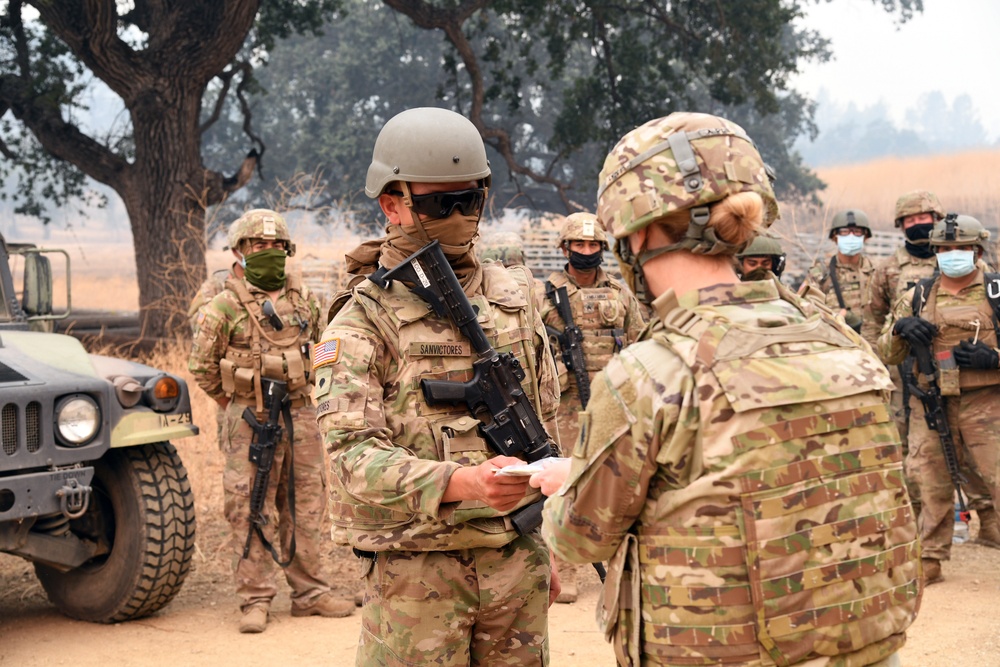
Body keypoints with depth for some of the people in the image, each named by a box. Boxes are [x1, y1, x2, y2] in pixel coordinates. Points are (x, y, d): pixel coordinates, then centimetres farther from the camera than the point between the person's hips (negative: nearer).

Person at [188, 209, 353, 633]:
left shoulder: (304, 300, 7)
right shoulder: (225, 307, -7)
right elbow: (201, 365, -2)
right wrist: (237, 406, 2)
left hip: (301, 417, 5)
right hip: (249, 423, -4)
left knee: (305, 507, 9)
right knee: (250, 511, -1)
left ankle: (310, 593, 18)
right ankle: (255, 600, 5)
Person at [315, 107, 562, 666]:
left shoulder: (515, 298, 10)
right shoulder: (360, 325, -6)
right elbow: (353, 458, -16)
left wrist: (549, 545, 16)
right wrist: (461, 483, -31)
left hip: (517, 559, 4)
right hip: (415, 571, -4)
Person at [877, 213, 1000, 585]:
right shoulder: (918, 297, 11)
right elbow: (887, 354, 11)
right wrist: (900, 328, -9)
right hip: (930, 405, 2)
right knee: (930, 484, 6)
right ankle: (929, 559, 16)